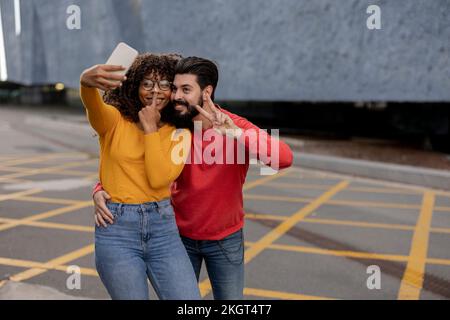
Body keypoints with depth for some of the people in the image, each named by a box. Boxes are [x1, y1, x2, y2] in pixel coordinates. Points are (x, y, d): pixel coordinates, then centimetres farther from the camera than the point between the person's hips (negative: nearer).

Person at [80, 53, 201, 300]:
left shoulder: (180, 133, 3)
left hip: (162, 226, 2)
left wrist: (150, 129, -10)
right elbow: (94, 107, -26)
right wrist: (87, 82, -47)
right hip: (116, 229, -1)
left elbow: (159, 179, -11)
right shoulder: (114, 120, 0)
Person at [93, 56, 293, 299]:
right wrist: (100, 190, -24)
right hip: (181, 236, 2)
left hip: (225, 239, -1)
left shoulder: (237, 127, -19)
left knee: (229, 297, 11)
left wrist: (234, 133, -45)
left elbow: (284, 158, -34)